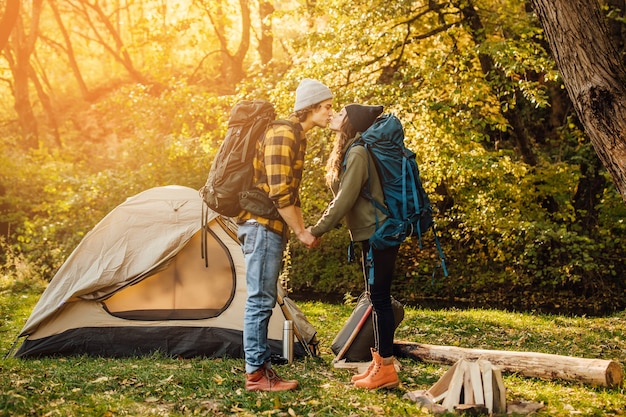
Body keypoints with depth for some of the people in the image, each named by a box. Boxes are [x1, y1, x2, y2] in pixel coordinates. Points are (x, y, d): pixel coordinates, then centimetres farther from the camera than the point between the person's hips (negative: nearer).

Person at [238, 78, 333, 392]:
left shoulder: (298, 138, 18)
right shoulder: (282, 135, -14)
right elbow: (278, 192, -20)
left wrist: (301, 229, 17)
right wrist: (301, 232, -13)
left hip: (272, 227, 10)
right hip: (261, 225, -10)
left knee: (263, 301, 11)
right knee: (260, 300, -6)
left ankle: (262, 368, 17)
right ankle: (255, 374, -1)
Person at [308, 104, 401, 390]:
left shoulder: (358, 152, -16)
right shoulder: (351, 151, 15)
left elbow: (345, 200, -20)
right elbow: (343, 198, 19)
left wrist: (316, 231, -14)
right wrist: (321, 227, 17)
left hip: (377, 235, -10)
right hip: (374, 234, 10)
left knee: (379, 299, -6)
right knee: (377, 299, 12)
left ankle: (386, 370, -1)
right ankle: (378, 364, 20)